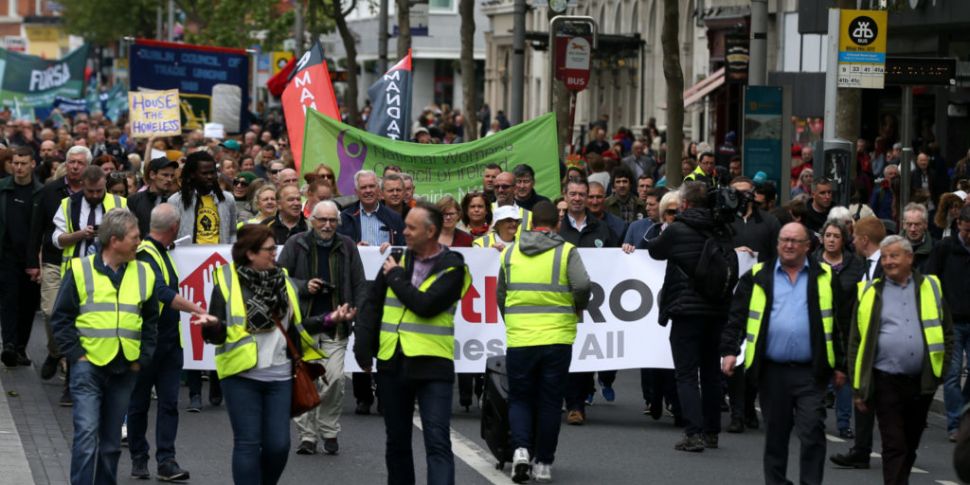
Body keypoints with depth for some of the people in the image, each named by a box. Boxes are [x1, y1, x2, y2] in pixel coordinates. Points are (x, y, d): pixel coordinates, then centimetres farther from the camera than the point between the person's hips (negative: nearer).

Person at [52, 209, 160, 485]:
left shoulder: (144, 273, 9)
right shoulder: (80, 270, -3)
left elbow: (151, 321, 16)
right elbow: (61, 318, -1)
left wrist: (143, 358, 5)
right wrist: (76, 355, -9)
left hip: (125, 369, 4)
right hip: (89, 365, -4)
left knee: (112, 441, 10)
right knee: (87, 434, -14)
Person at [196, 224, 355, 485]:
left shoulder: (283, 282, 11)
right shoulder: (228, 283, -5)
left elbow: (296, 326, 17)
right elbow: (218, 334, -6)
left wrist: (330, 319, 7)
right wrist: (212, 325, -29)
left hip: (278, 377, 4)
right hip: (242, 376, -4)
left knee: (279, 445, 3)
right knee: (248, 443, -3)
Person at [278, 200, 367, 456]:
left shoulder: (347, 246, 9)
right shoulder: (296, 244, 3)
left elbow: (359, 284, 12)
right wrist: (303, 286, -10)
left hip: (335, 326, 1)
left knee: (335, 378, -9)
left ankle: (329, 432, 8)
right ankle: (307, 435, 6)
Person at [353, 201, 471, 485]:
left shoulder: (452, 268, -6)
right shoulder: (397, 260, 9)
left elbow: (426, 305, -19)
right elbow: (372, 307, 12)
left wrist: (396, 278, -7)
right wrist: (363, 348, 4)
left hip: (432, 365, -5)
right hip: (392, 363, 5)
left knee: (437, 442, -11)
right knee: (397, 441, 15)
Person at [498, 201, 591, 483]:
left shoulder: (509, 254, 7)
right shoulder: (566, 252, -2)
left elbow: (500, 295, 14)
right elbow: (582, 285, -16)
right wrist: (578, 308, 5)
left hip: (518, 340, 1)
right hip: (557, 339, -1)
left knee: (520, 399, 13)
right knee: (549, 402, 9)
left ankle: (521, 449, -10)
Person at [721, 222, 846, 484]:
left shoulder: (825, 277, 7)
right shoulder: (758, 276, 8)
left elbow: (839, 322, 8)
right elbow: (737, 316, 6)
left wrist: (840, 365, 4)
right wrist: (730, 351, -6)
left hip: (810, 372, -1)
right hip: (772, 371, 1)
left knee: (812, 433, -7)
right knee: (775, 436, 9)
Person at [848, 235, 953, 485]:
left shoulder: (930, 288, 8)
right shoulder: (870, 292, 3)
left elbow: (946, 332, 12)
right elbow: (856, 342, 3)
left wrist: (942, 369, 0)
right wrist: (859, 388, -1)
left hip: (922, 381, 2)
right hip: (886, 381, -2)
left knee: (910, 445, 15)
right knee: (894, 446, -6)